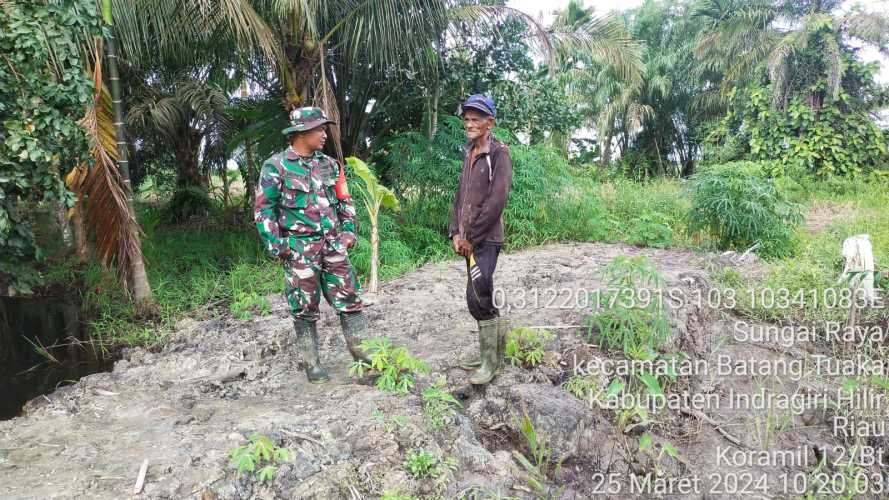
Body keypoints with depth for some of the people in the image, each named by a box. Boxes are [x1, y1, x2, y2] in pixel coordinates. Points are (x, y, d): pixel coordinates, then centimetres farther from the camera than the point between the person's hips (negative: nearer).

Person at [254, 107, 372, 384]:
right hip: (299, 249, -4)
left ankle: (359, 351, 17)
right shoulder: (276, 167, -5)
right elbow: (263, 209, -6)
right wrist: (277, 245, -11)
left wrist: (349, 231, 8)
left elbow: (344, 201, 18)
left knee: (349, 299, 5)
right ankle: (311, 362, 16)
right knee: (305, 308, 4)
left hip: (333, 246, 5)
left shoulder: (328, 164, 10)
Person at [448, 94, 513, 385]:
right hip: (468, 240, 8)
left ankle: (490, 361, 3)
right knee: (483, 298, 13)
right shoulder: (469, 153, 15)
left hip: (486, 238, -8)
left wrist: (471, 236, -14)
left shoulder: (499, 154, -8)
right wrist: (455, 232, 6)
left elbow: (496, 201, -17)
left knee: (478, 299, -11)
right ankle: (495, 351, 27)